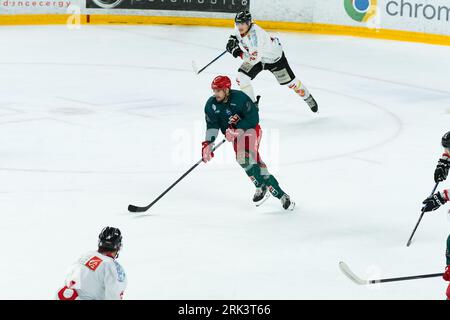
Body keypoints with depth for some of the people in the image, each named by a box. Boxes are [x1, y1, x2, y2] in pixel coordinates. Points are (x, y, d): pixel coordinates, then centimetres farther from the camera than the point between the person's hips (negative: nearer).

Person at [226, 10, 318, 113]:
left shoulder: (255, 34, -41)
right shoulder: (239, 29, -16)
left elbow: (253, 58, -45)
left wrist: (239, 52, -39)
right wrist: (233, 39, -5)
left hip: (274, 57, -7)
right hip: (258, 58, 7)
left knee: (289, 81, 8)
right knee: (241, 77, -12)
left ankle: (308, 98, 34)